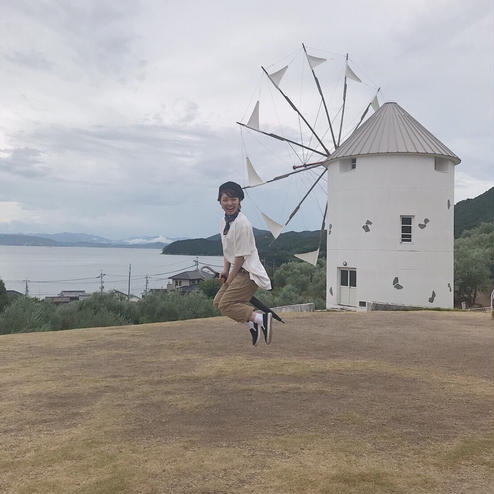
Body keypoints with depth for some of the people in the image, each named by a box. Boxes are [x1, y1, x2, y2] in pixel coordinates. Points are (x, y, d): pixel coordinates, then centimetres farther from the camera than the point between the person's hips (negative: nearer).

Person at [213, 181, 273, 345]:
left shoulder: (242, 223, -19)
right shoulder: (224, 222, 9)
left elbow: (242, 255, -17)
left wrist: (230, 278, -11)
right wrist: (225, 271, 7)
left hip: (248, 273, -10)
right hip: (237, 272, 10)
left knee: (225, 304, -14)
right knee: (218, 302, 10)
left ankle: (261, 318, -9)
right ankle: (251, 325, 16)